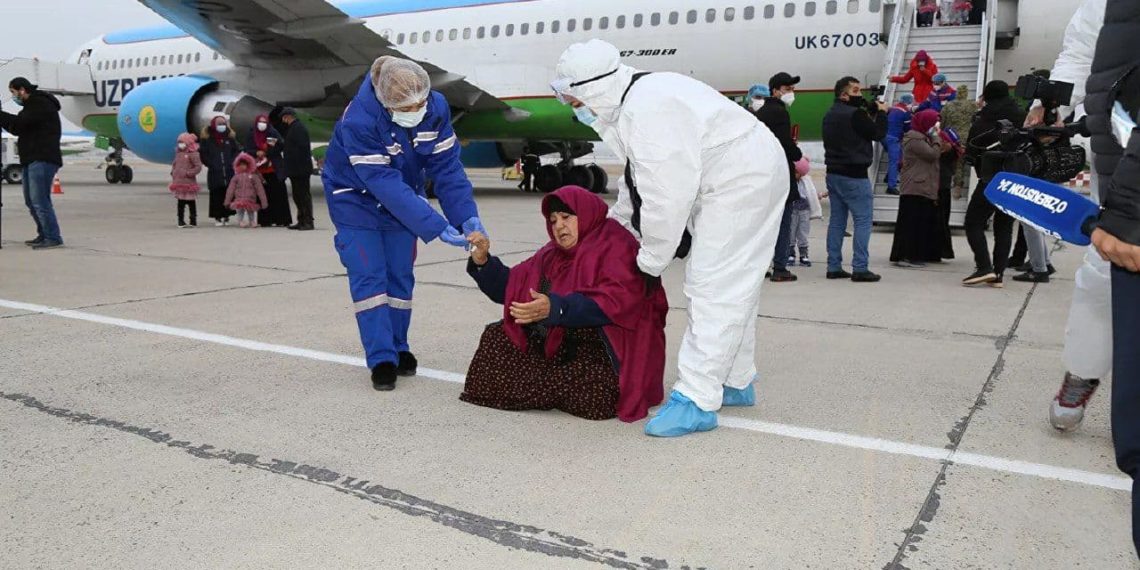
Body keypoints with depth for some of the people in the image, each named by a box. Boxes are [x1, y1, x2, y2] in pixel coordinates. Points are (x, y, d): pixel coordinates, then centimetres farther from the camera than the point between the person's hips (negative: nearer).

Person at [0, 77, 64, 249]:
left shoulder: (41, 104, -8)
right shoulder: (33, 105, 23)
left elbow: (19, 122, -18)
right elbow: (18, 128, 19)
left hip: (42, 160, -10)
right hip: (33, 159, 10)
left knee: (39, 200, -14)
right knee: (31, 201, 12)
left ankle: (53, 238, -13)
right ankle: (44, 235, 17)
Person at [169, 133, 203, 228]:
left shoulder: (193, 154, -9)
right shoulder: (178, 154, 13)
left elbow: (198, 167, -14)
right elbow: (174, 165, 24)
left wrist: (188, 173, -17)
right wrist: (173, 173, 8)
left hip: (189, 183, -6)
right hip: (179, 183, 6)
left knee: (191, 203, 1)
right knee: (180, 203, 9)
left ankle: (193, 221, 9)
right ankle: (181, 221, 15)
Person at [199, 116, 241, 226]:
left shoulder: (230, 137, 9)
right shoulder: (207, 138, 2)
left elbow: (238, 150, 14)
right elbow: (202, 153, 3)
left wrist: (232, 162, 2)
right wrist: (211, 164, -5)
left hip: (229, 171, 2)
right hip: (214, 173, -2)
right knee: (216, 195, -3)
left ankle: (227, 215, 11)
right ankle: (217, 217, 3)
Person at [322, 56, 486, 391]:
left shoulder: (437, 107, -23)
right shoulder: (359, 121, -36)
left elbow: (447, 167, -19)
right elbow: (385, 185, -39)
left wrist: (467, 216, -32)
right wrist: (436, 228, -43)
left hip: (403, 199, 4)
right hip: (355, 198, -4)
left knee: (400, 275, 7)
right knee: (369, 276, -10)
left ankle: (398, 348, 22)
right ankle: (382, 360, -4)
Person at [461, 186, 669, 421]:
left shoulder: (615, 245, -8)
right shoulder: (553, 254, 16)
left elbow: (617, 301, -25)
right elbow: (509, 287, 16)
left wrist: (555, 309, -35)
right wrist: (482, 260, -2)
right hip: (555, 345, 7)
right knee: (496, 337, -3)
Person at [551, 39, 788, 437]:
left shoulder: (647, 109, -27)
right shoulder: (632, 101, 7)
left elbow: (667, 193, -27)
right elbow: (639, 179, 18)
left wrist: (651, 260, -16)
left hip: (742, 179, -11)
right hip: (743, 179, 11)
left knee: (713, 288, -12)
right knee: (731, 287, 17)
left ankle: (696, 400, -8)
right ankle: (736, 382, 30)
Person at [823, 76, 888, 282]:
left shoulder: (830, 115, 12)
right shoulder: (855, 114, -15)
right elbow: (878, 133, -9)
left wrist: (871, 113, 11)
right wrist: (881, 112, 5)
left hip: (833, 173, 9)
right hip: (854, 175, -9)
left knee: (837, 220, 10)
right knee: (863, 220, -3)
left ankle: (834, 266, 12)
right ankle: (860, 268, -5)